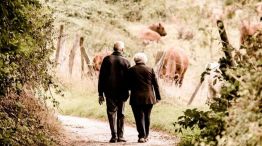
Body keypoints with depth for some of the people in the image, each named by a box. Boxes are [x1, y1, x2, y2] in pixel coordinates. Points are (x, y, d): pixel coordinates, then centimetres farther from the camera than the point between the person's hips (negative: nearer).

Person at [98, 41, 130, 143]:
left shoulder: (107, 60, -1)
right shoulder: (125, 62, -2)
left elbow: (101, 77, -1)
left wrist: (100, 93, 3)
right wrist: (127, 92, 8)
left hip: (109, 92, 0)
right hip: (121, 92, 0)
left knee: (112, 113, 3)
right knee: (120, 114, 10)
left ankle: (114, 136, -7)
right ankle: (120, 136, 8)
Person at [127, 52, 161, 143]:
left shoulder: (131, 70, -1)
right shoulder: (150, 70, 3)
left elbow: (128, 85, 1)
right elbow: (155, 84, 5)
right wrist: (157, 97, 10)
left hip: (136, 98, -2)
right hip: (149, 97, 2)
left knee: (139, 117, -1)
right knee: (147, 117, 12)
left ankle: (141, 136, -11)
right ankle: (146, 136, 17)